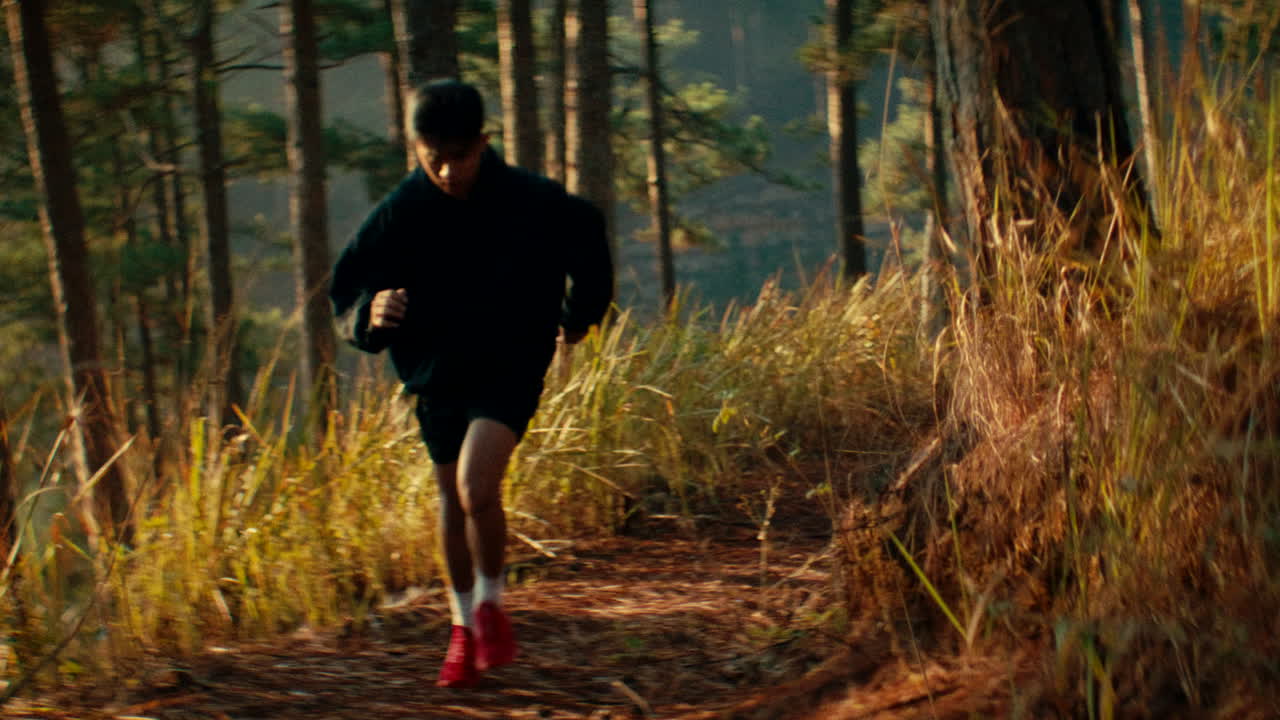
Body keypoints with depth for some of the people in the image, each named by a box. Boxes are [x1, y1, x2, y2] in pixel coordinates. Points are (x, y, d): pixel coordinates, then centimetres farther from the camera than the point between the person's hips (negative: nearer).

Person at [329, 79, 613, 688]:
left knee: (476, 485, -21)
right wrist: (371, 314, -28)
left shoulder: (530, 201, -14)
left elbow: (587, 235, 8)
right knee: (452, 498, 13)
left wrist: (580, 313, 18)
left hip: (511, 364, -3)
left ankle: (491, 606, 3)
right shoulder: (399, 214, -12)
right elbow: (347, 291, -5)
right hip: (436, 370, 3)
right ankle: (464, 627, 32)